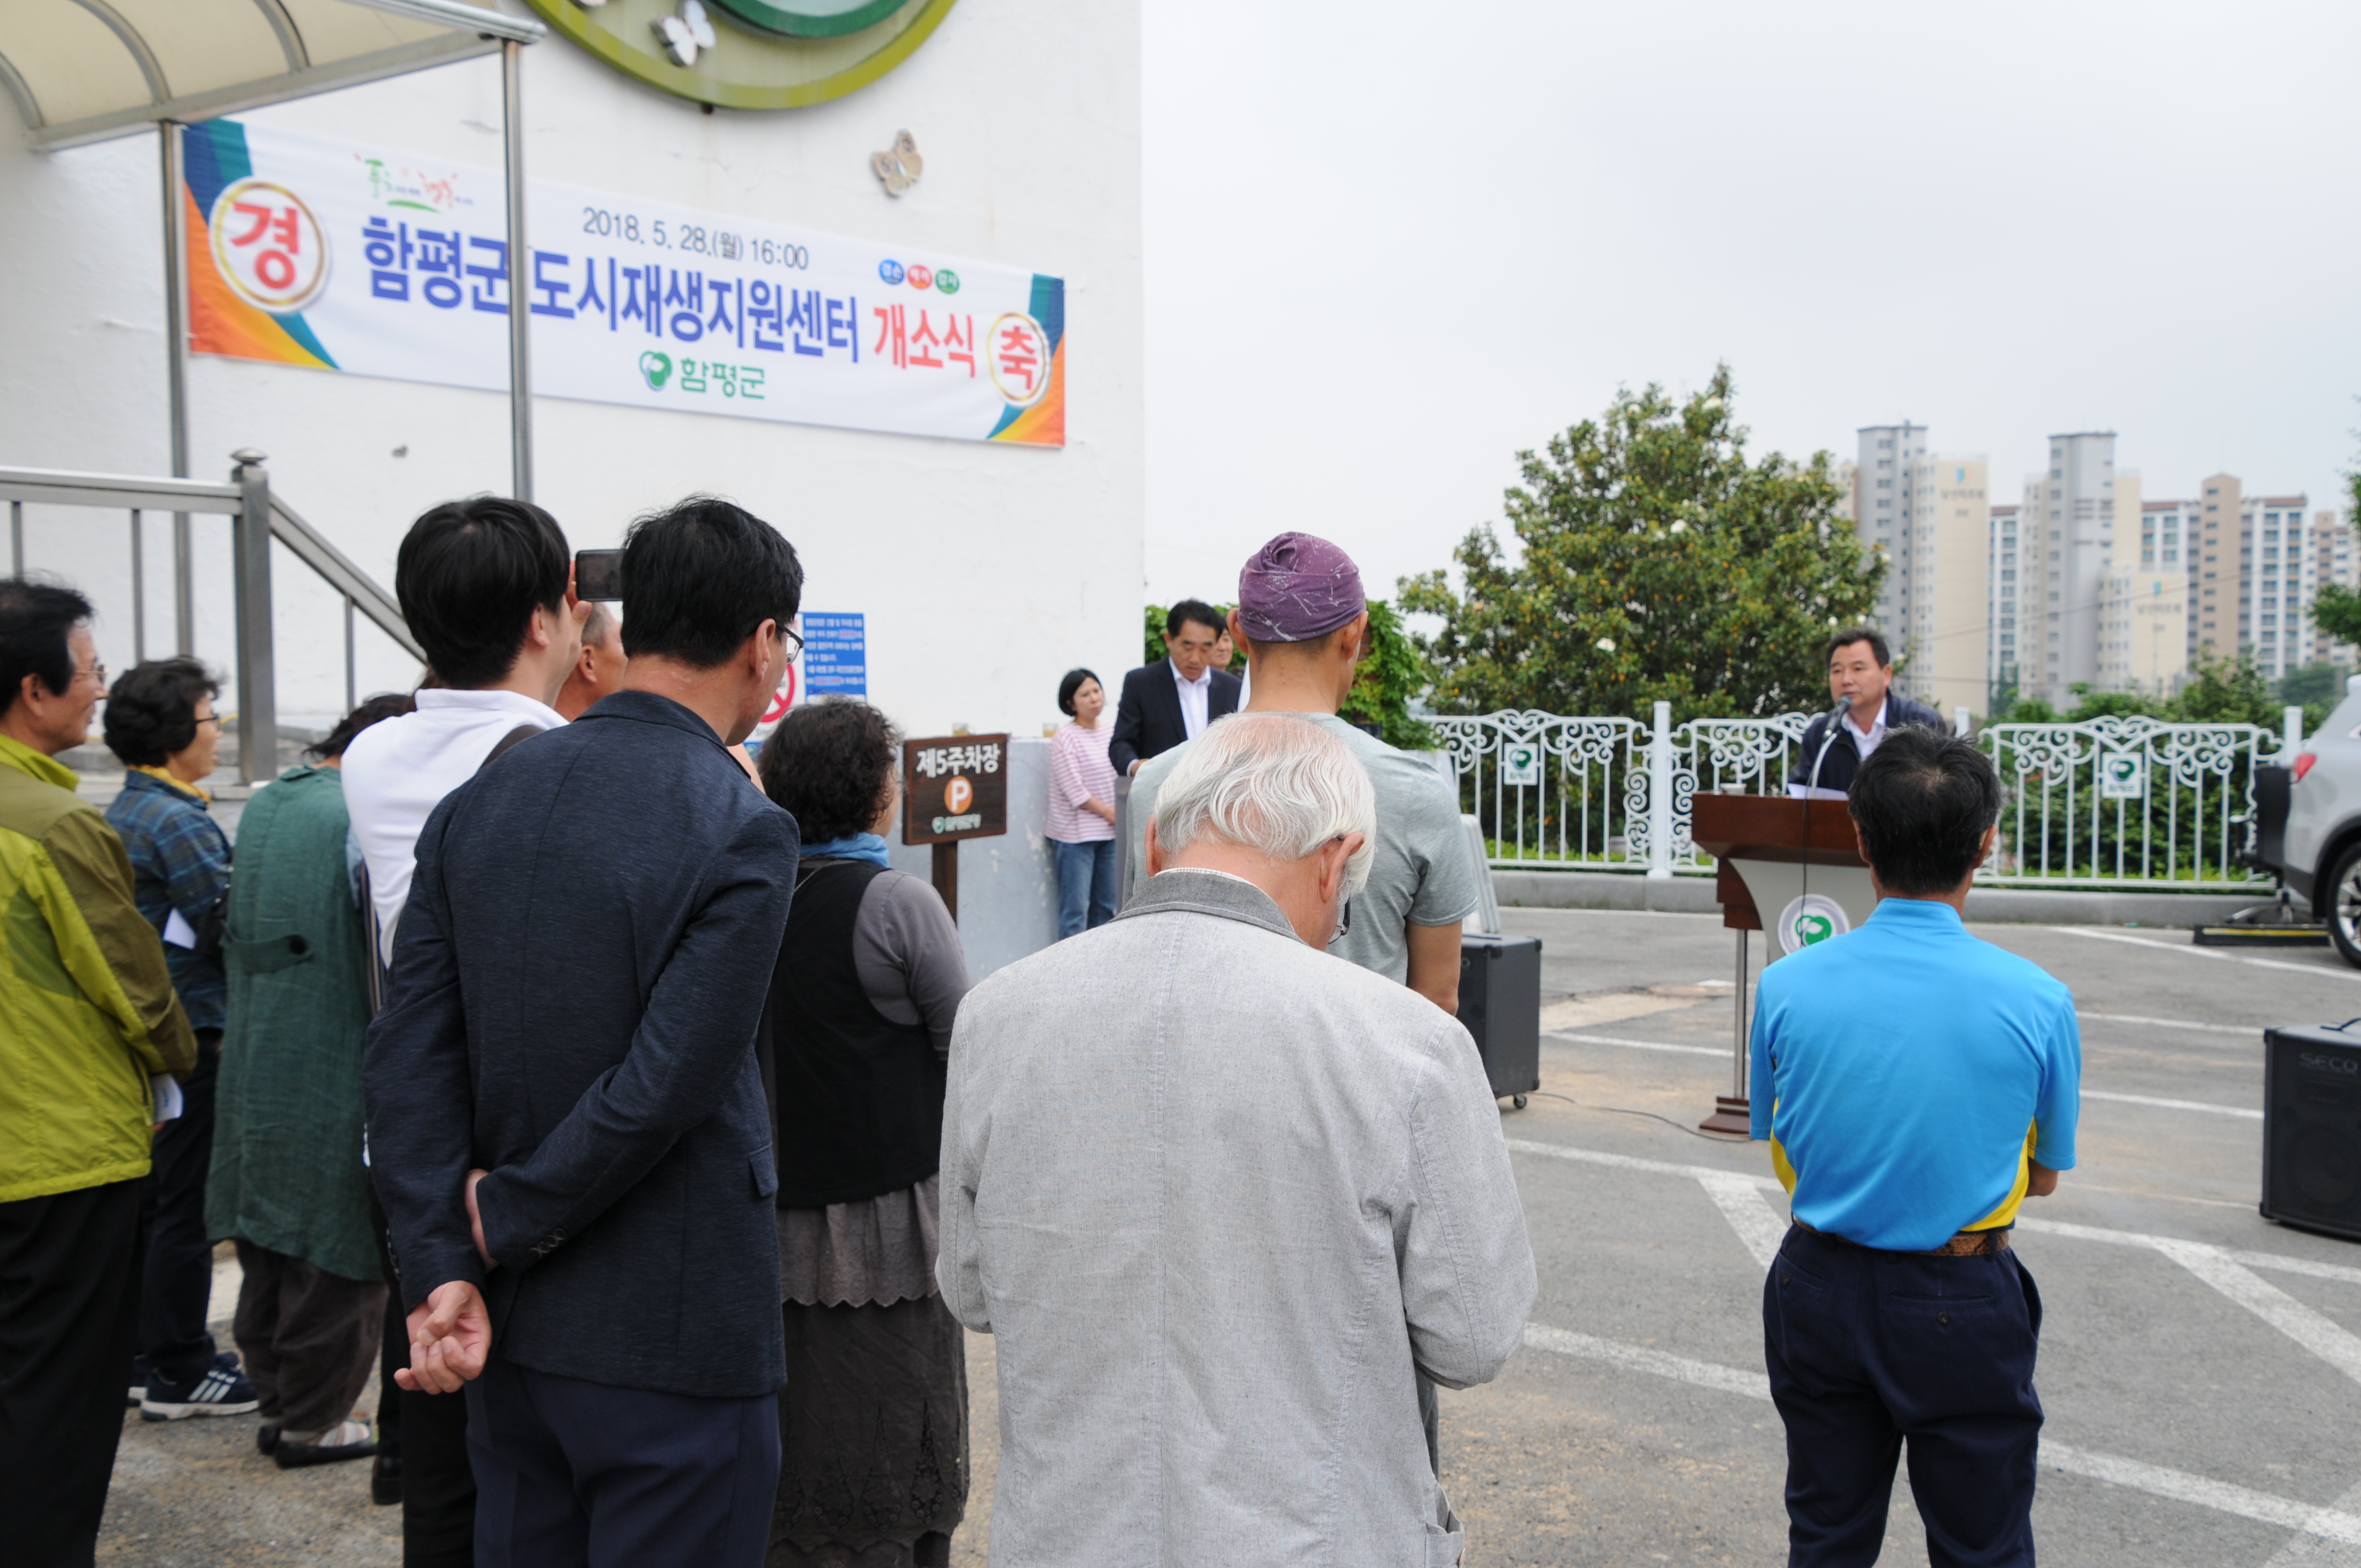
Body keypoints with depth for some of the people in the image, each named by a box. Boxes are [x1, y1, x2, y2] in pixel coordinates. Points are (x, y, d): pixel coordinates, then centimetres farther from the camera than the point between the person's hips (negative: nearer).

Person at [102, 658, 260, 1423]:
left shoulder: (122, 813, 13)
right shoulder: (178, 823, -17)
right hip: (189, 1035, -10)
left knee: (153, 1198, 17)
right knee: (187, 1206, -1)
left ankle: (145, 1355, 27)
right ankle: (179, 1372, 7)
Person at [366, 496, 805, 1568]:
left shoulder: (475, 802, 2)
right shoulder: (741, 830, -17)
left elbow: (408, 1053, -1)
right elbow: (663, 1088, -21)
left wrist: (442, 1270, -3)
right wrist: (503, 1226, -8)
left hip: (507, 1333, 6)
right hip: (669, 1339, -6)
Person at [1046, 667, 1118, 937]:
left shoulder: (1110, 733, 10)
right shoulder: (1065, 738, -9)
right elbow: (1075, 790, -13)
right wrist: (1108, 812, -7)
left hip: (1109, 834, 7)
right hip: (1075, 836, -6)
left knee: (1106, 907, 10)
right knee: (1075, 912, -5)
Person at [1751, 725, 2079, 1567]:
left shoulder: (1786, 985, -11)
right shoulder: (2036, 1001, -15)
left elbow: (1777, 1145, 3)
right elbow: (2045, 1175, 0)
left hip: (1820, 1288, 2)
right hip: (1962, 1306, -2)